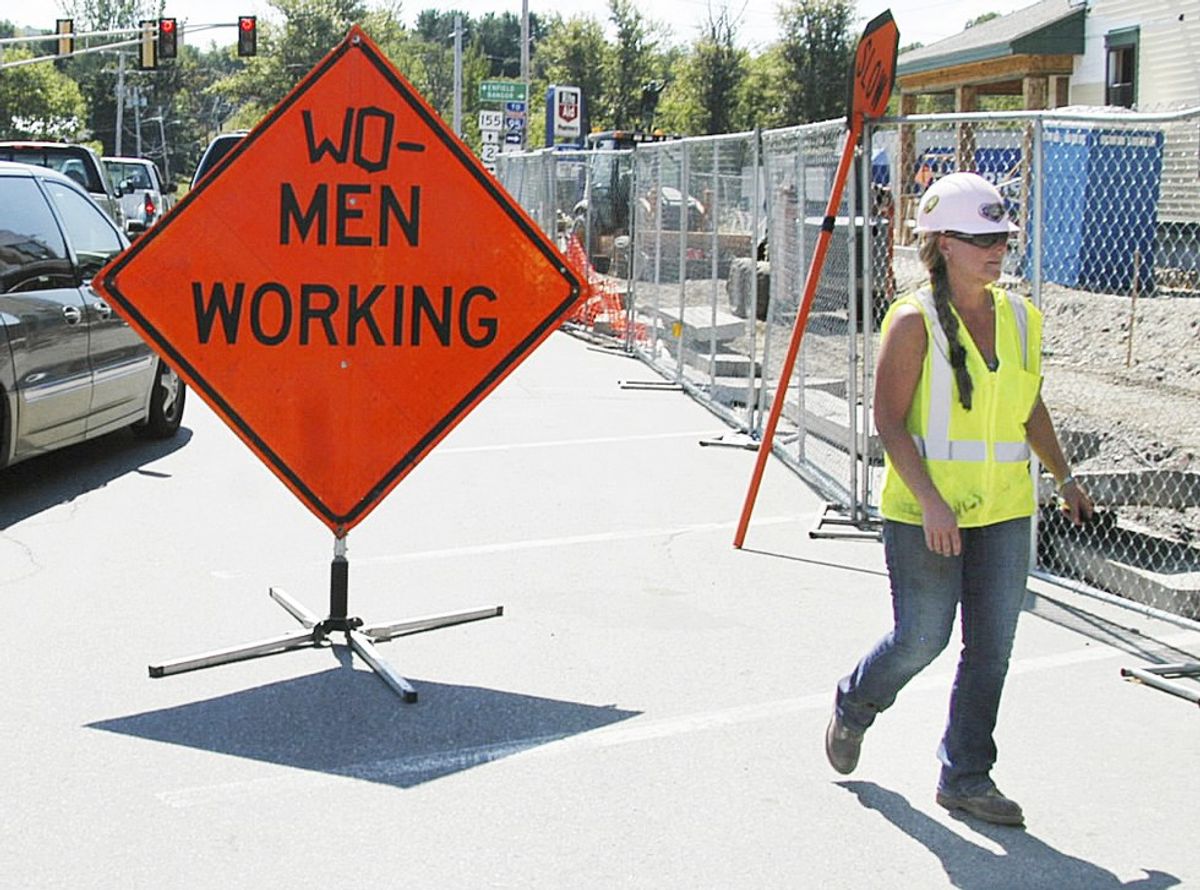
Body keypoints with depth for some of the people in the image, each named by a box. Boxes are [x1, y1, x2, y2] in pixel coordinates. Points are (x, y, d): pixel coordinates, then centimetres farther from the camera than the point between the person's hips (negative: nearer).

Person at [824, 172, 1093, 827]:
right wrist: (930, 501, -22)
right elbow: (888, 421, -14)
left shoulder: (1021, 318, 7)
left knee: (991, 648, 6)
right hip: (923, 512, -5)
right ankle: (853, 706, 32)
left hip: (1005, 510, 6)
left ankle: (965, 776, 19)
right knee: (922, 639, 1)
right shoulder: (915, 321, -11)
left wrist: (1064, 477, 25)